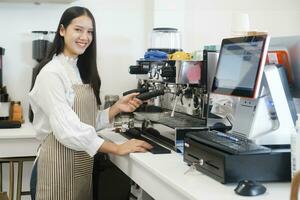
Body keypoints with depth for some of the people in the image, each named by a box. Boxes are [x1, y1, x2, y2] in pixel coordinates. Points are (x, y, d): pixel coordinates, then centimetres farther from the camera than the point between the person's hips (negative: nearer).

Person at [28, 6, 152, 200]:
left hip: (83, 161, 8)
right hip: (60, 162, -7)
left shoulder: (82, 71, 10)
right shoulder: (51, 73, -15)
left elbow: (90, 122, 9)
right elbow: (68, 129, -24)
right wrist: (117, 148, -24)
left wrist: (117, 108, -6)